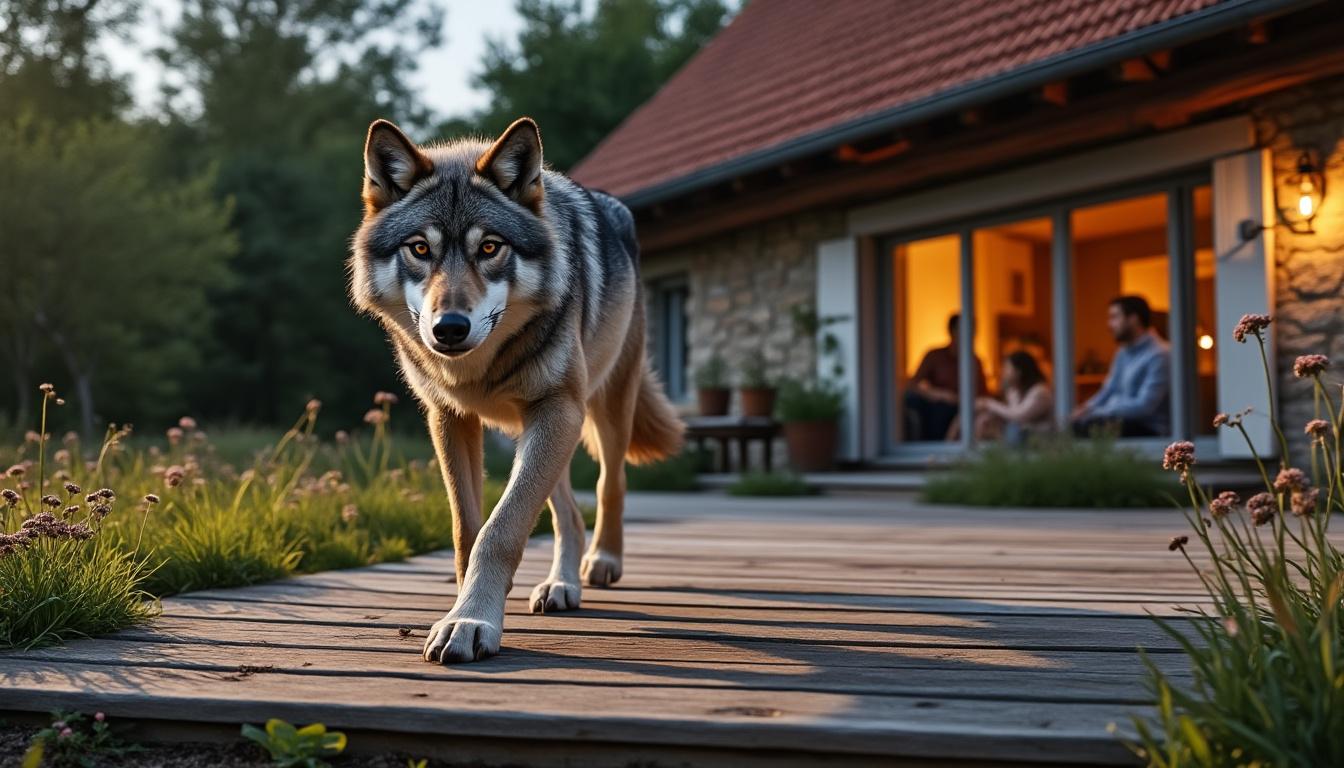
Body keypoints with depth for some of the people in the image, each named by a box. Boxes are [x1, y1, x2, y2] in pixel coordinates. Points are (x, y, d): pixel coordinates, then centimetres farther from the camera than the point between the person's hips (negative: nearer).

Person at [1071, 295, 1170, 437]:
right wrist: (1086, 409, -2)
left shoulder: (1159, 355, -13)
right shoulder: (1124, 353, 16)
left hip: (1150, 430, -8)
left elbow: (1145, 406, -20)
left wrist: (1096, 413, -19)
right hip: (1121, 422, 8)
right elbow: (1108, 392, 19)